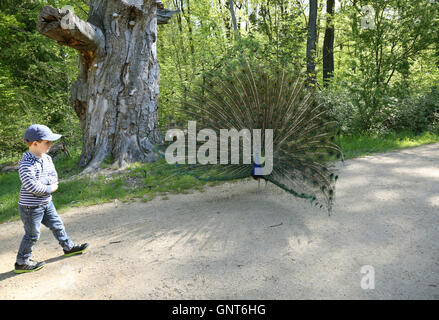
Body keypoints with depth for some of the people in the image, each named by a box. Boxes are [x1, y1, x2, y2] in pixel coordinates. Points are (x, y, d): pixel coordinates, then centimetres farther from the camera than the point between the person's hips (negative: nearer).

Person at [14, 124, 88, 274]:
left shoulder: (46, 158, 2)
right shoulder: (27, 163, -24)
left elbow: (54, 177, 3)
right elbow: (31, 186, -30)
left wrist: (42, 182, -16)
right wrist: (50, 188, -18)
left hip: (46, 203, 8)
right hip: (31, 207, -8)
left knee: (57, 225, 18)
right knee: (32, 235, 5)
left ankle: (68, 247, 34)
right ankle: (21, 263, 22)